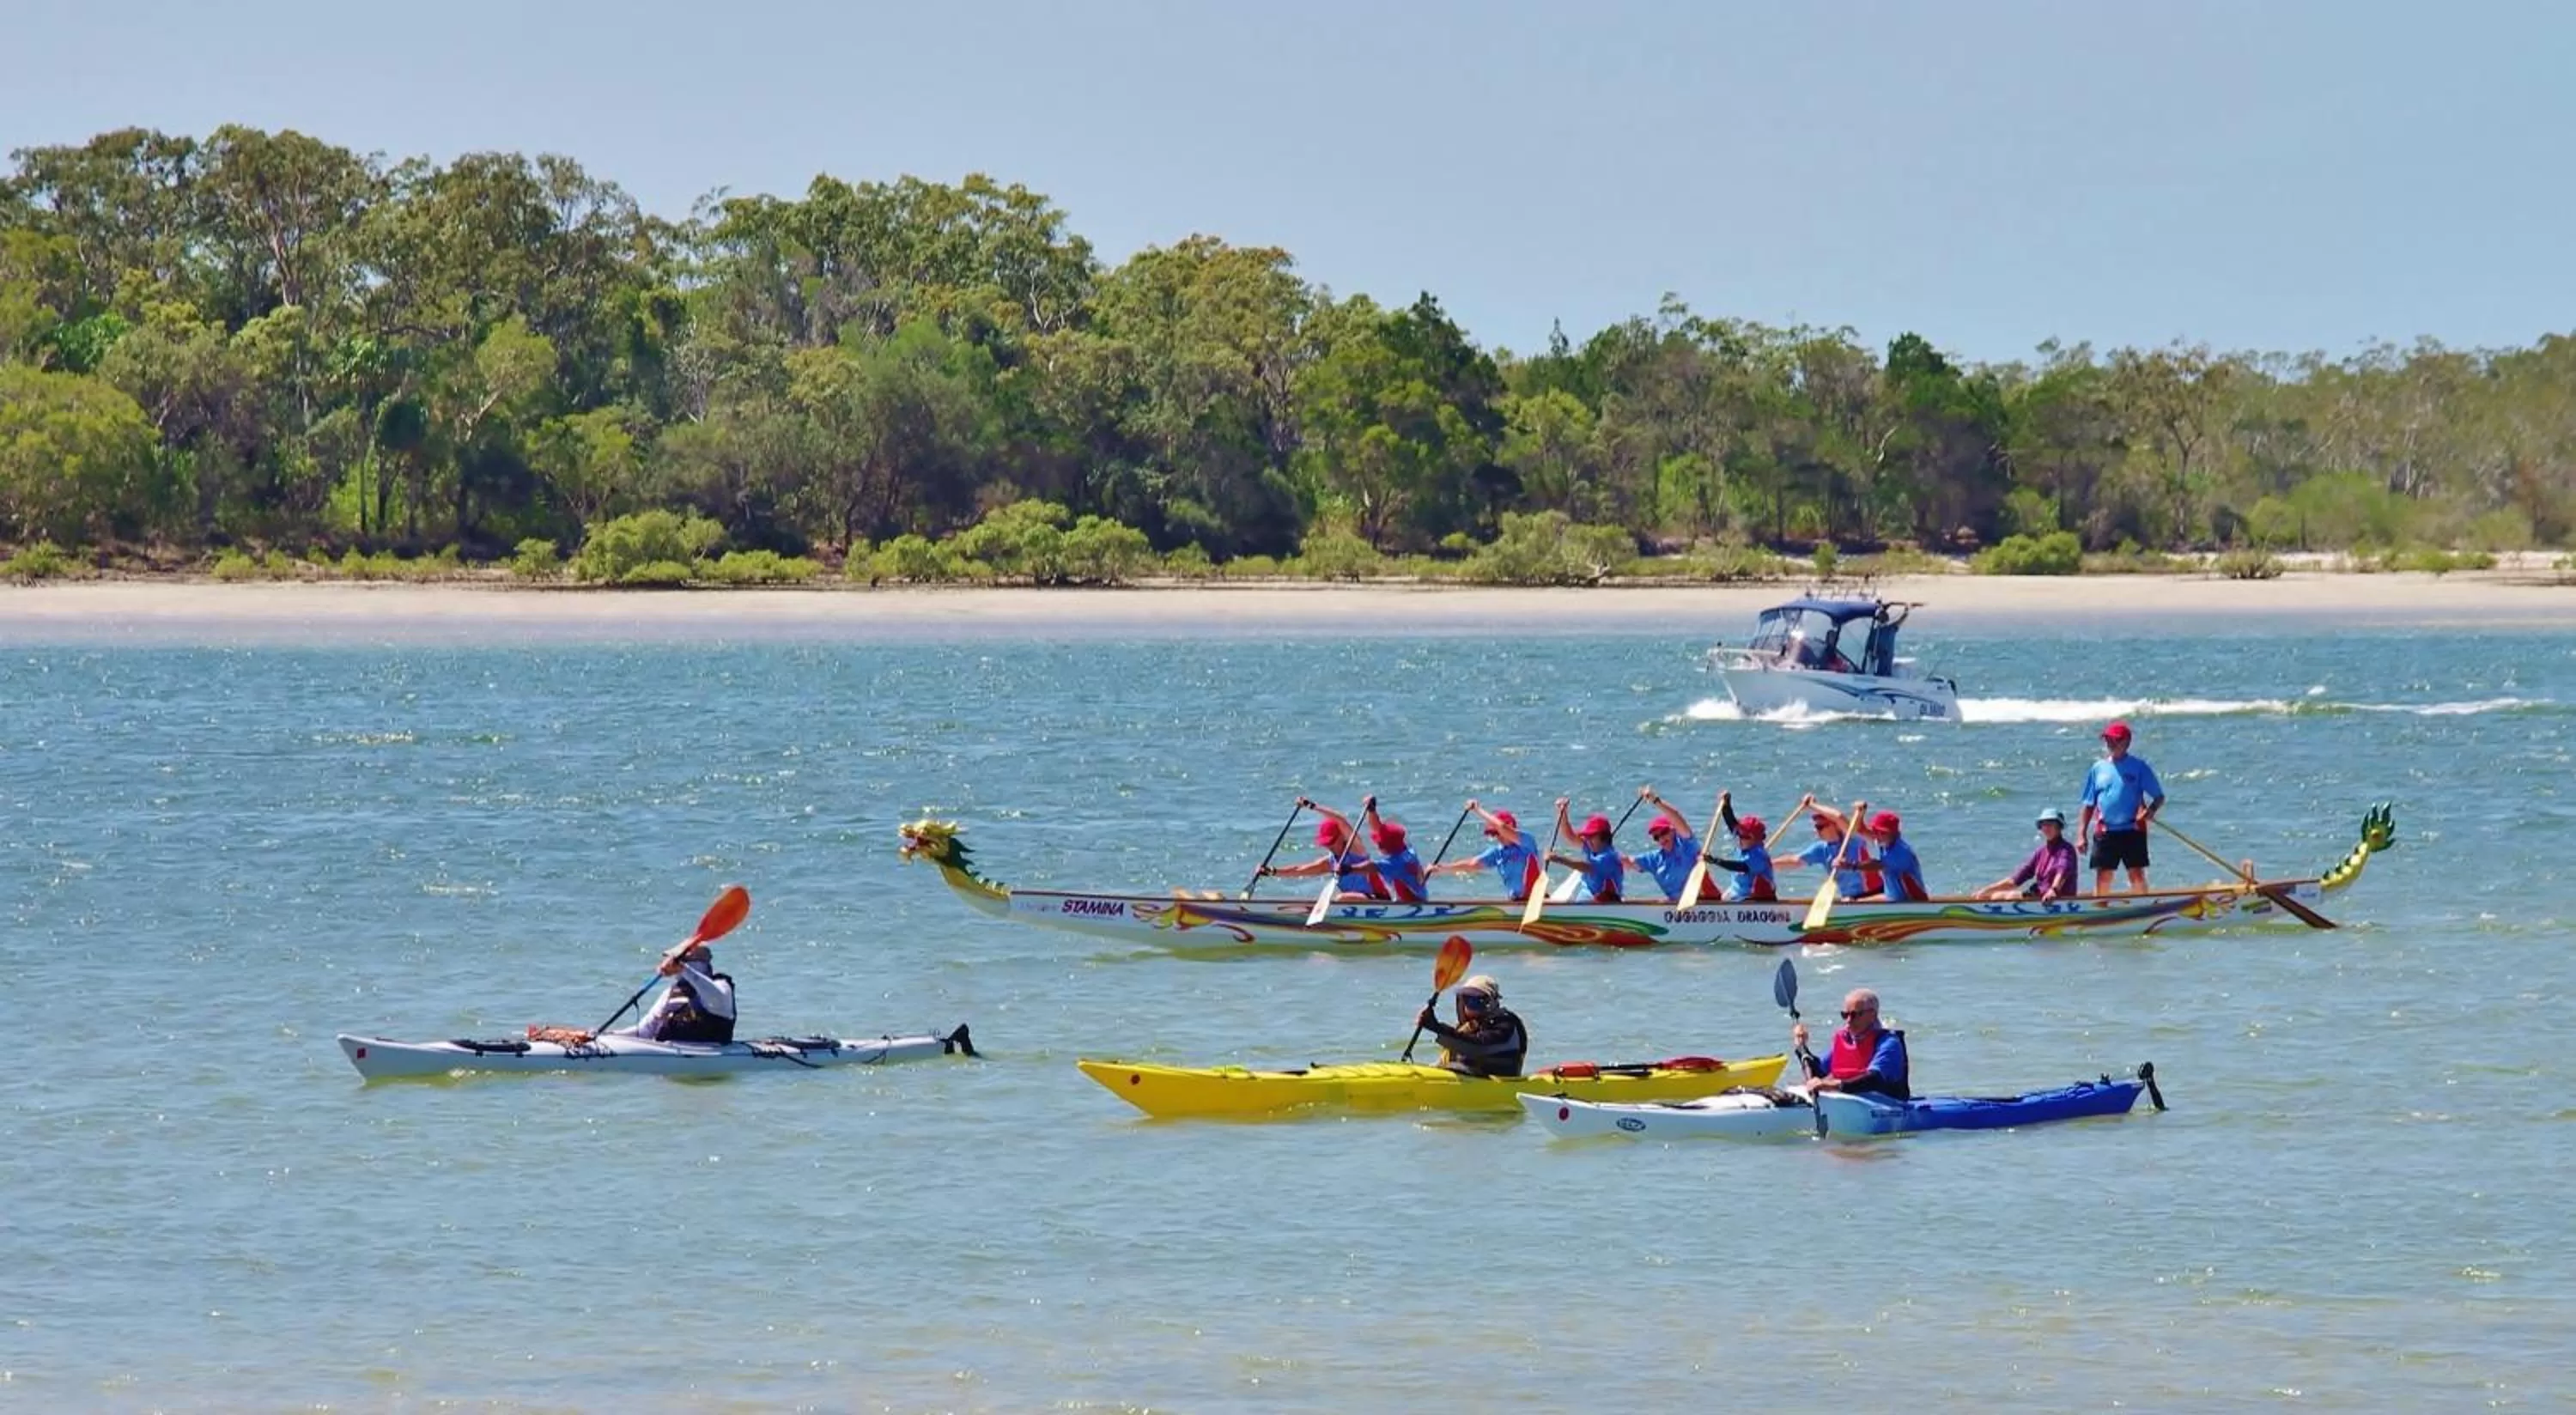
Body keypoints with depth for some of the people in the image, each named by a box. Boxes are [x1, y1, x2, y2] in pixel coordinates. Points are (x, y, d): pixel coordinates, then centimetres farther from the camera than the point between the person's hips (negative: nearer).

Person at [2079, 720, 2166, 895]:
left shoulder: (2139, 767, 0)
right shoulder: (2097, 769, 8)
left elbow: (2159, 797, 1)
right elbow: (2089, 805, 12)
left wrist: (2150, 811, -20)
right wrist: (2081, 834, 4)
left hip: (2133, 830, -3)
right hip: (2105, 832, 3)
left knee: (2137, 875, -3)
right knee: (2102, 876, 2)